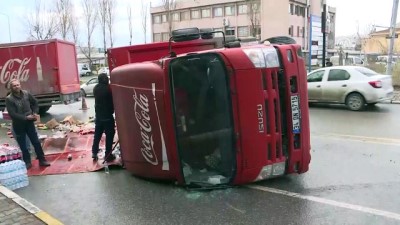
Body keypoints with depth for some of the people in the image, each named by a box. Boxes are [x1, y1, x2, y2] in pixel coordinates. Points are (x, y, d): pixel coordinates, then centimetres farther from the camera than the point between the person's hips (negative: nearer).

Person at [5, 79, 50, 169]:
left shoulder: (26, 93, -3)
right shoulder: (9, 99, -14)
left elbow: (35, 102, 14)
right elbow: (12, 114, -19)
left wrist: (35, 113, 0)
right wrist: (25, 117, -24)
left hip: (29, 122, 3)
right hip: (18, 125, -3)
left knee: (36, 142, 7)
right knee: (23, 145, 7)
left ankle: (42, 160, 17)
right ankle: (27, 162, 21)